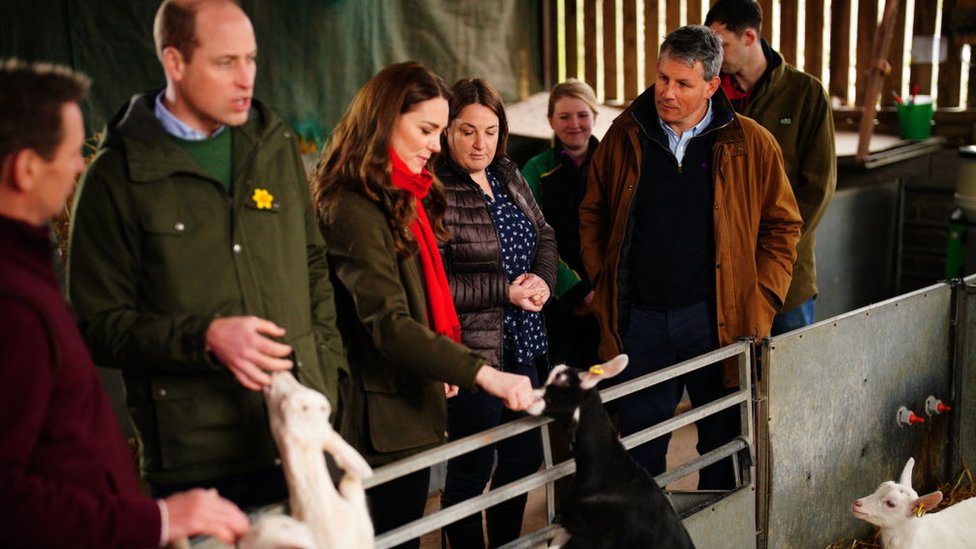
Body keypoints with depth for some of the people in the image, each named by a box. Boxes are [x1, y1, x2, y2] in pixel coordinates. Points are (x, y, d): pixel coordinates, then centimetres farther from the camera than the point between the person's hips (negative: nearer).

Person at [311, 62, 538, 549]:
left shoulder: (405, 197, 13)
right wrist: (481, 373, -31)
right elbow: (387, 322, -26)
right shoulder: (353, 210, -18)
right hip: (385, 414, -9)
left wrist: (443, 366, 4)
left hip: (413, 403, 9)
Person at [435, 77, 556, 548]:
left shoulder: (508, 176, 8)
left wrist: (543, 281, -5)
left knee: (525, 456, 18)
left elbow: (545, 235, 16)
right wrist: (506, 291, -19)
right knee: (472, 467, 3)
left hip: (521, 345, 8)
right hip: (471, 350, -8)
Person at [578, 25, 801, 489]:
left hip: (718, 318, -1)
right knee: (638, 447, 10)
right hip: (640, 317, 2)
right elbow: (592, 215, 12)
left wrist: (762, 300, -4)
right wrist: (602, 282, 4)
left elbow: (782, 226, 4)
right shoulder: (625, 136, 3)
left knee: (723, 445, 11)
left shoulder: (751, 144, -2)